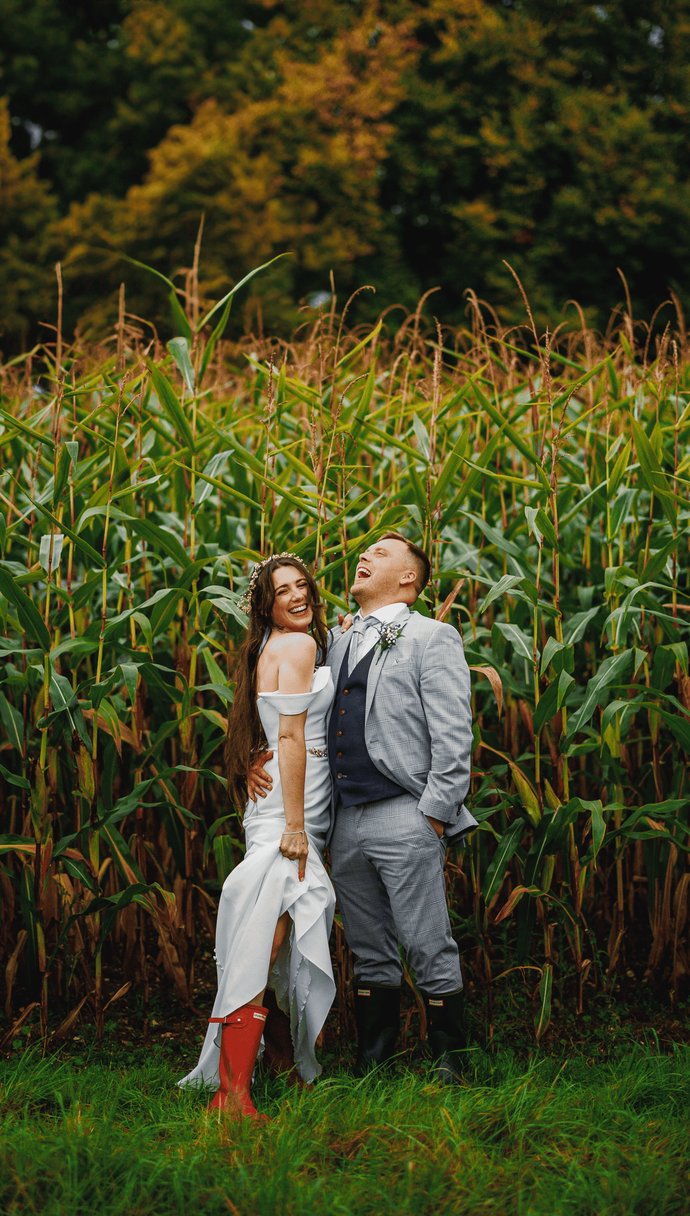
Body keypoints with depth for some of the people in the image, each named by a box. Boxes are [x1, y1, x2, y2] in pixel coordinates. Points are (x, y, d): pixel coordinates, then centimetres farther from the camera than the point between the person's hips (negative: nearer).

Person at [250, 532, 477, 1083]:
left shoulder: (432, 638, 0)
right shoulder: (338, 642, 20)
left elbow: (453, 738, -7)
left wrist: (434, 816, -12)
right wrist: (259, 757, 9)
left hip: (405, 818, -6)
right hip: (346, 820, 6)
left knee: (430, 951, -4)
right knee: (370, 954, 12)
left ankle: (449, 1065, 5)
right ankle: (372, 1067, 18)